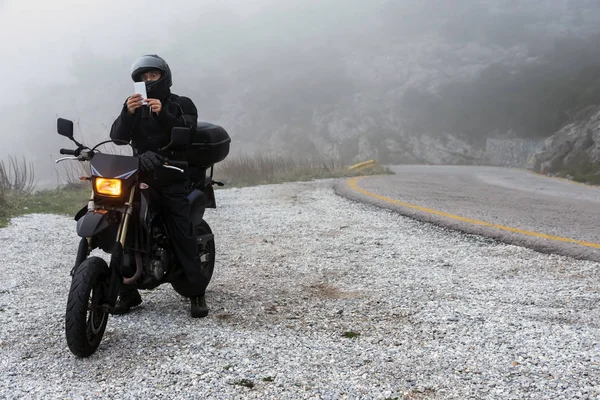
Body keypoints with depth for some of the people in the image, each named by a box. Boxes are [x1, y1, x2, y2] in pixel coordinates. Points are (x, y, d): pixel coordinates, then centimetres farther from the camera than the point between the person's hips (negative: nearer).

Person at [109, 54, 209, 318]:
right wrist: (128, 113, -21)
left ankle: (197, 293, -5)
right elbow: (117, 136, -2)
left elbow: (188, 132, -13)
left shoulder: (182, 105, 7)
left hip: (173, 180, -3)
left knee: (184, 236, -10)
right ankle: (128, 293, 5)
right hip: (140, 178, 3)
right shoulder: (134, 106, 14)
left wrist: (163, 114, -27)